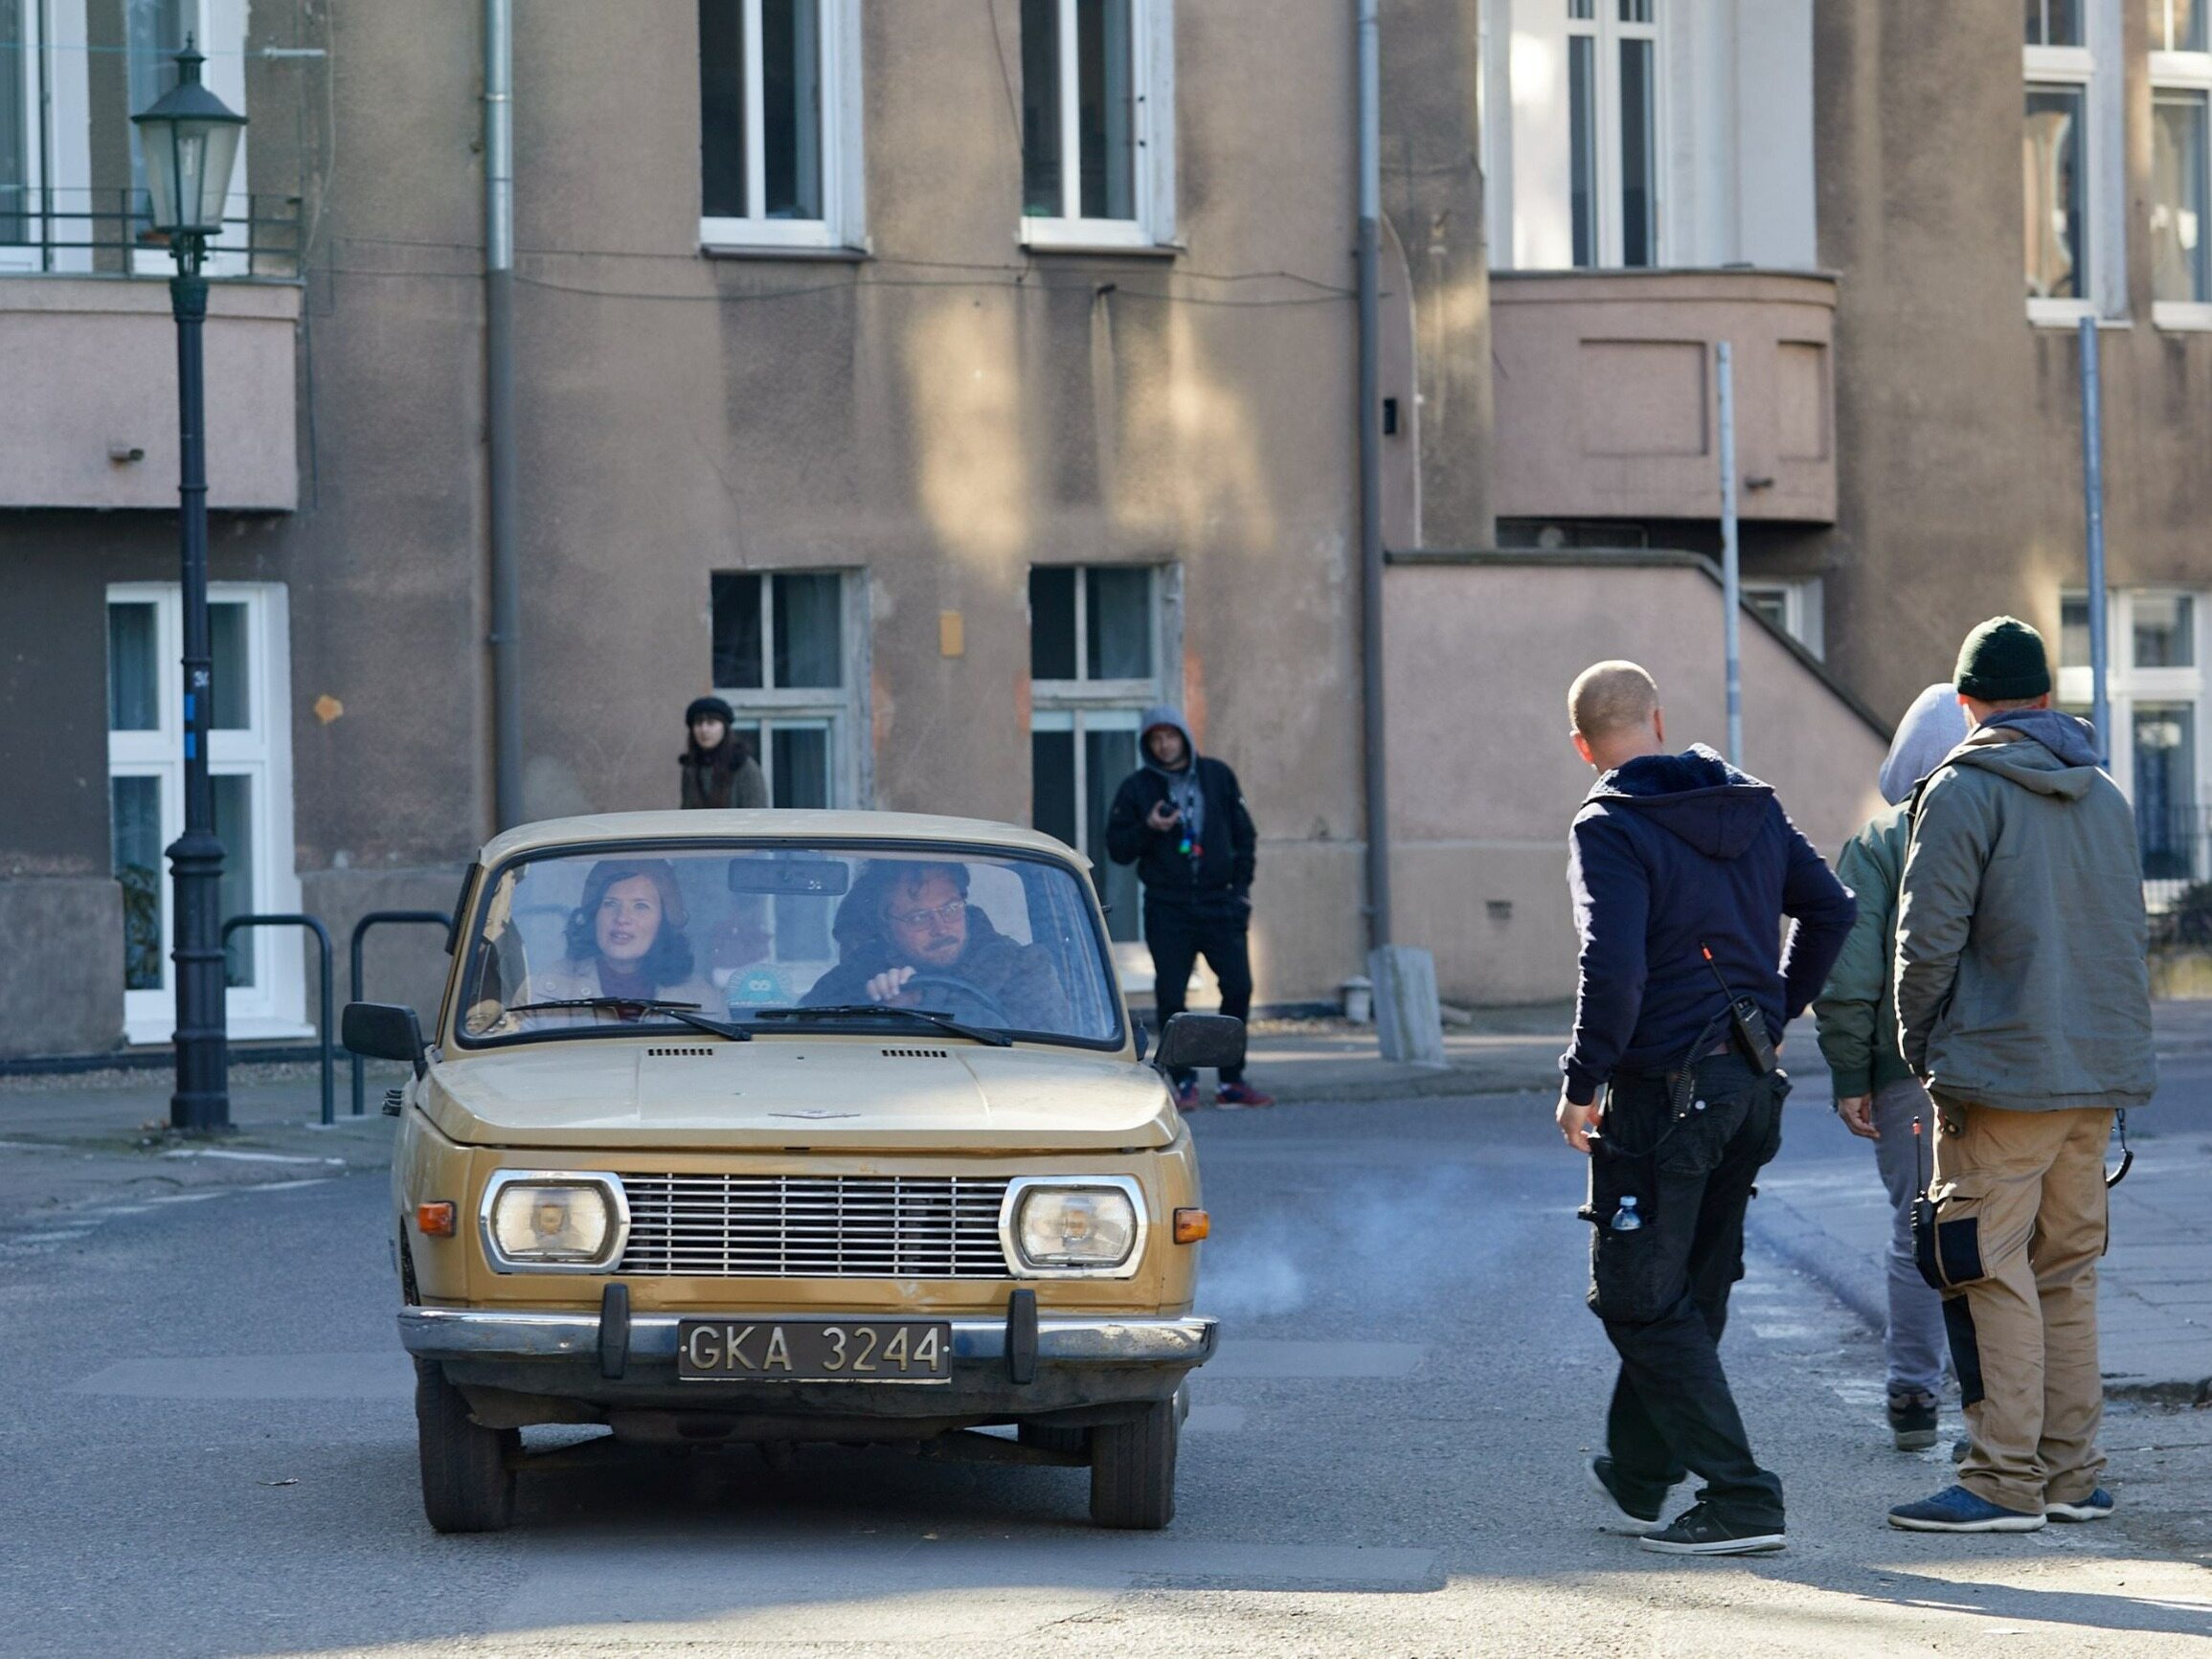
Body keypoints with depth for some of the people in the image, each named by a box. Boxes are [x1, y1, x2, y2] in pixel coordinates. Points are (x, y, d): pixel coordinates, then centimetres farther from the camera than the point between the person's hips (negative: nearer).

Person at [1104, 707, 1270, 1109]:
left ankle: (1232, 1081, 6)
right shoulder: (1136, 787, 3)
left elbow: (1245, 835, 12)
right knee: (1170, 997, -3)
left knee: (1238, 988, -4)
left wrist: (1241, 887, 3)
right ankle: (1184, 1083, 5)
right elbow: (1117, 849, 2)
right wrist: (1148, 829, -16)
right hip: (1167, 907, -1)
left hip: (1219, 903, 1)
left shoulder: (1217, 776, 7)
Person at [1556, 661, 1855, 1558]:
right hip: (1751, 1083, 8)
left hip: (1663, 1093, -8)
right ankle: (1638, 1475, 33)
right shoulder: (1753, 809, 9)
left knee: (1640, 1299, -1)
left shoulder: (1610, 829, -13)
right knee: (1691, 1288, 19)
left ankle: (1741, 1498, -8)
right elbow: (1830, 909, 14)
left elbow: (1613, 967, -23)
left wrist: (1580, 1084, -15)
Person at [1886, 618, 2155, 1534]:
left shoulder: (1964, 791, -8)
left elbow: (1929, 936, -12)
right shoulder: (2105, 797, 14)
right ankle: (2071, 1472, 14)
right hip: (2098, 1073, 7)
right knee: (2066, 1274, 13)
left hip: (2000, 1074, -7)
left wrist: (1919, 1045, 1)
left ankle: (2005, 1481, -8)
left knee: (1992, 1275, -5)